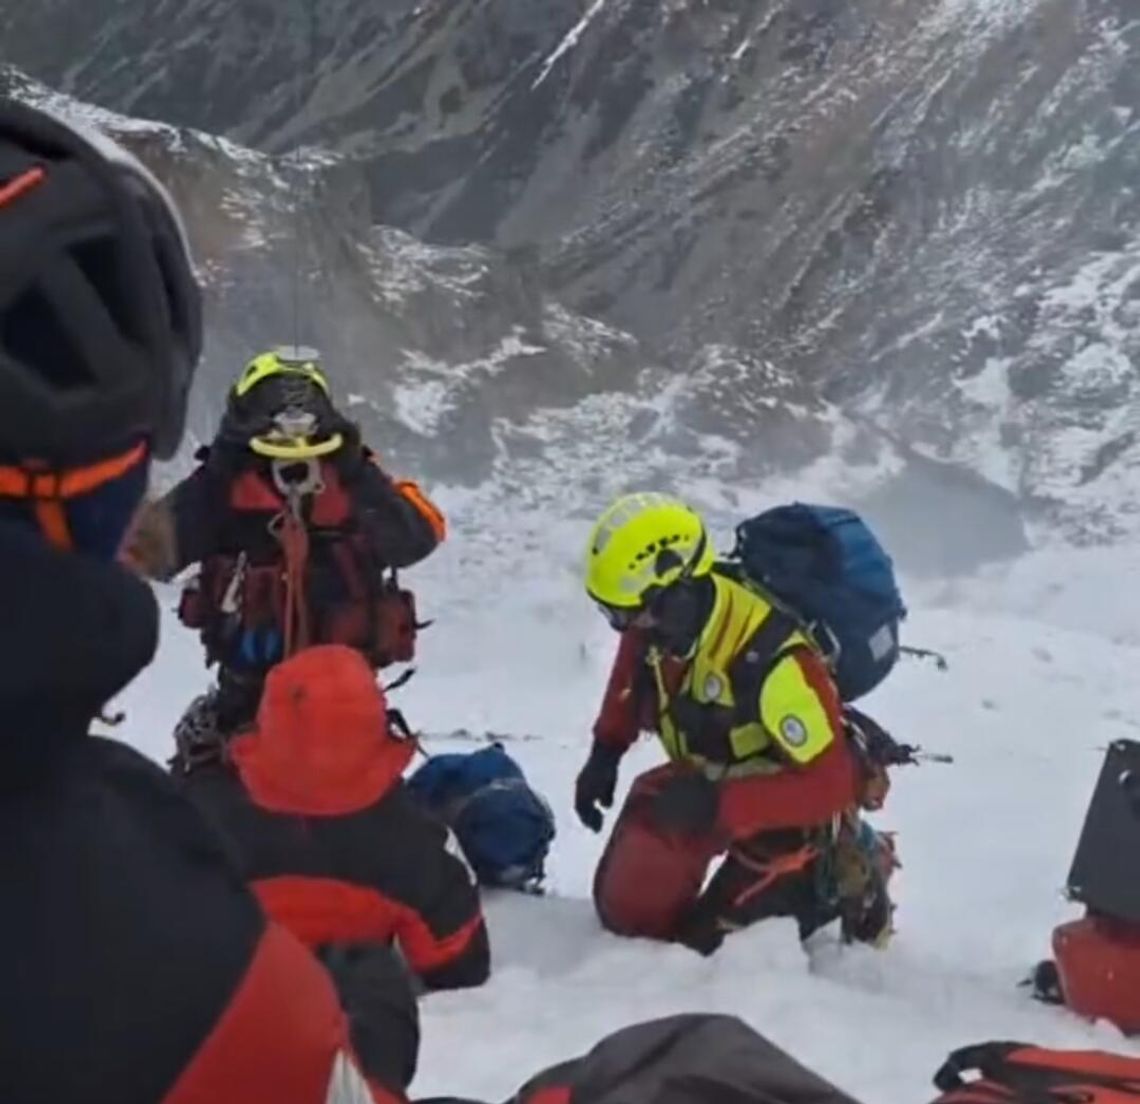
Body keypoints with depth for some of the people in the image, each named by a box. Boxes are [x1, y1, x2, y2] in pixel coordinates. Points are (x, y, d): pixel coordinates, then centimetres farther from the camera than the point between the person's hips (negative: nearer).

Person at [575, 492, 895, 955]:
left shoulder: (772, 663, -40)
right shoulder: (659, 618, -19)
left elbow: (829, 783, -33)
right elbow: (634, 660, 7)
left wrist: (720, 804, -40)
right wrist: (607, 748, -1)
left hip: (791, 804, -6)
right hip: (708, 778, 6)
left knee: (707, 946, -3)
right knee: (625, 909, 2)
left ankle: (843, 873, 14)